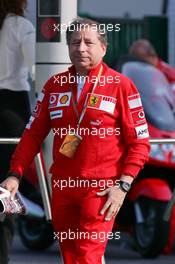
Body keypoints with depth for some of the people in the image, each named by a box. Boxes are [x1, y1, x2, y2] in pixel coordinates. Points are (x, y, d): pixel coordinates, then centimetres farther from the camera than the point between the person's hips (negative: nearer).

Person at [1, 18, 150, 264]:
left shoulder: (121, 85, -4)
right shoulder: (54, 85, 9)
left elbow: (139, 142, -3)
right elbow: (33, 134, 11)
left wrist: (123, 186, -12)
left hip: (101, 188, -5)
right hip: (61, 186, 5)